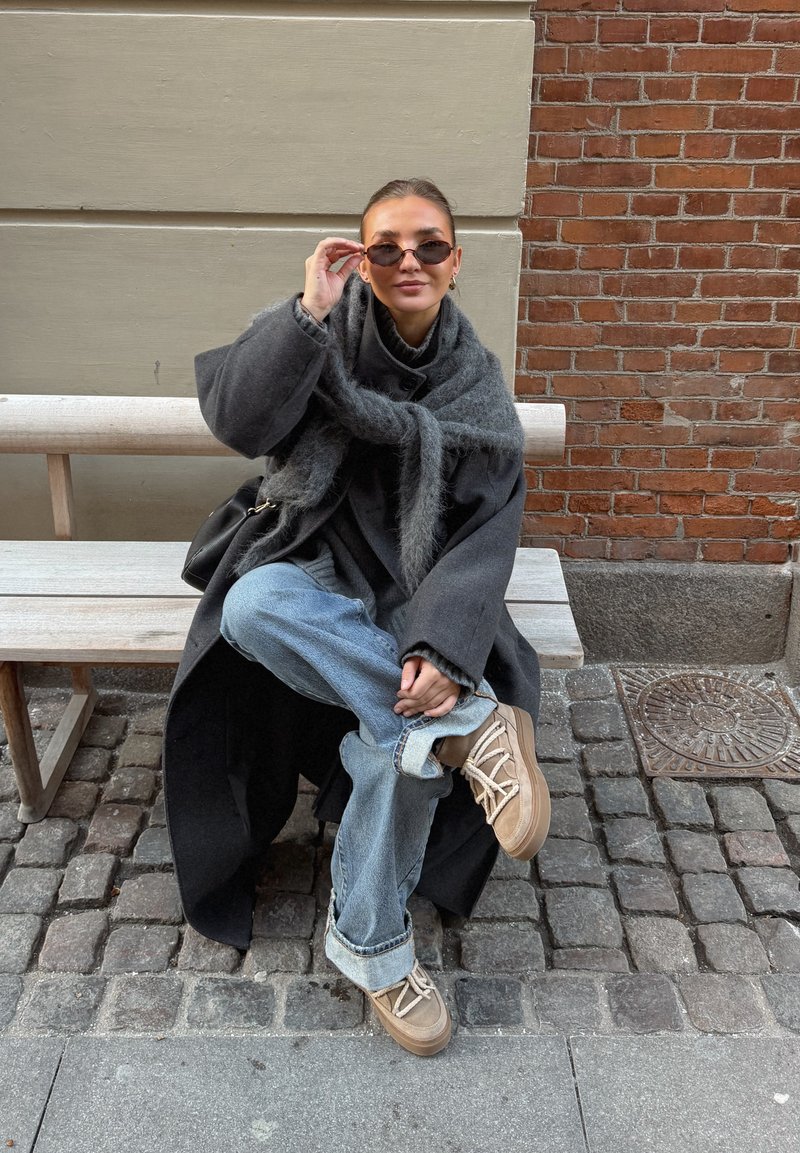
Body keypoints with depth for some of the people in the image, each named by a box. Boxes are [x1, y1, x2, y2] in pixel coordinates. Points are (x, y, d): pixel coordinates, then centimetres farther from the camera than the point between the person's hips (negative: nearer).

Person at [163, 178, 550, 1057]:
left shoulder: (477, 384, -1)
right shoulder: (325, 331, -3)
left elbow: (486, 533, -9)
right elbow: (236, 421, -18)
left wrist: (439, 646, -25)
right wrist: (308, 312, -26)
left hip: (413, 586, 0)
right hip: (315, 569, 0)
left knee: (403, 737, -29)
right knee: (251, 607, -36)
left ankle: (369, 943, -5)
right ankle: (470, 722, -30)